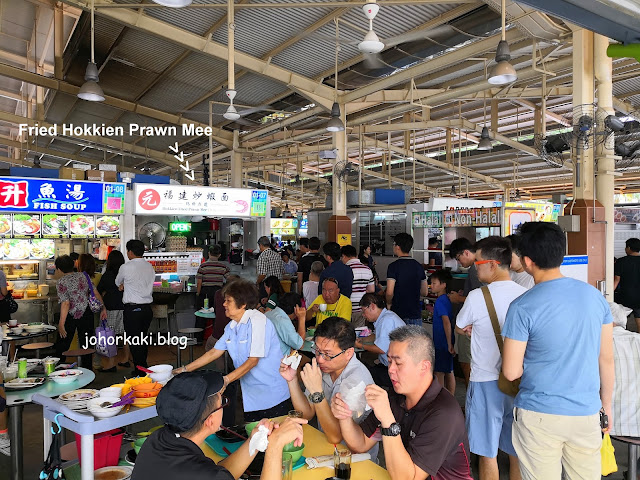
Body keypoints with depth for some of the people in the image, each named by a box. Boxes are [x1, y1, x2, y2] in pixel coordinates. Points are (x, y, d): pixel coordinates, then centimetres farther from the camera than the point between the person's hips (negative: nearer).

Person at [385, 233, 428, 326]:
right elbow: (425, 292, 12)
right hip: (416, 315, 5)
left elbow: (389, 292, -18)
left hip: (398, 314, -4)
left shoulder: (394, 266, -11)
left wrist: (389, 304, 1)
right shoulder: (419, 266, 6)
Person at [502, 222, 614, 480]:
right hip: (587, 413, 4)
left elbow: (511, 372, -12)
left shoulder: (523, 307, -17)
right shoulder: (595, 296, -2)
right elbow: (607, 358, 6)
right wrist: (606, 403, 18)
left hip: (540, 415, -4)